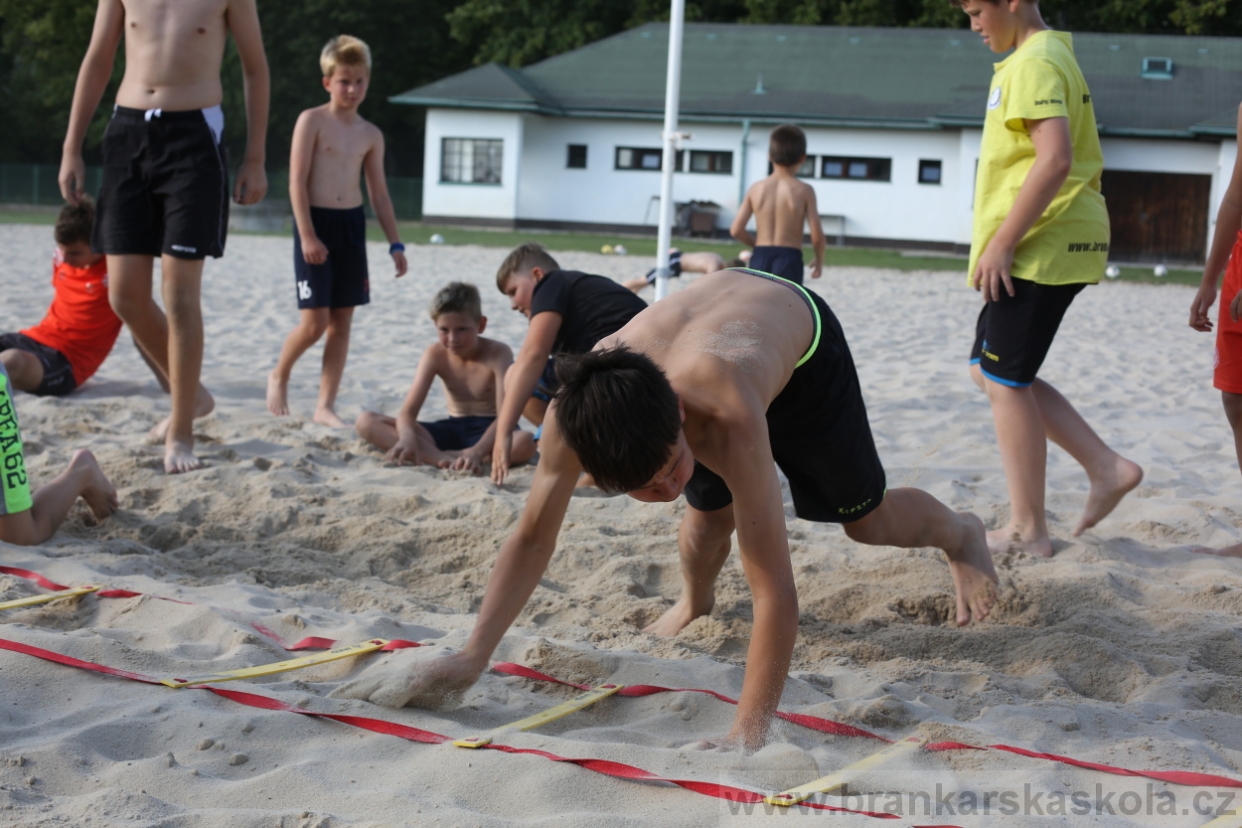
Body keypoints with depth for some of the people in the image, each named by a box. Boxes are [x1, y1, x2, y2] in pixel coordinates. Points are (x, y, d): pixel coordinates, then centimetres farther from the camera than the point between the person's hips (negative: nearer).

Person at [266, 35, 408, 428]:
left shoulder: (371, 134, 9)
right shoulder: (312, 121, -5)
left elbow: (379, 192, 13)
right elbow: (297, 181, -10)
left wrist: (395, 244, 7)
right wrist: (307, 234, -17)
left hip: (352, 224, 5)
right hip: (315, 221, -5)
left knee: (342, 321, 4)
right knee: (315, 321, -8)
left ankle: (326, 405, 10)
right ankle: (279, 376, 19)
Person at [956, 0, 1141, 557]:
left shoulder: (1034, 63, -14)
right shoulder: (1055, 57, 19)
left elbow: (1055, 158, -27)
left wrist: (1001, 241, -23)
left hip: (1040, 247, -10)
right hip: (1052, 245, 10)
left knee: (1004, 380, -4)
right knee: (992, 371, 14)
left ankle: (1027, 531, 1)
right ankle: (1106, 467, 12)